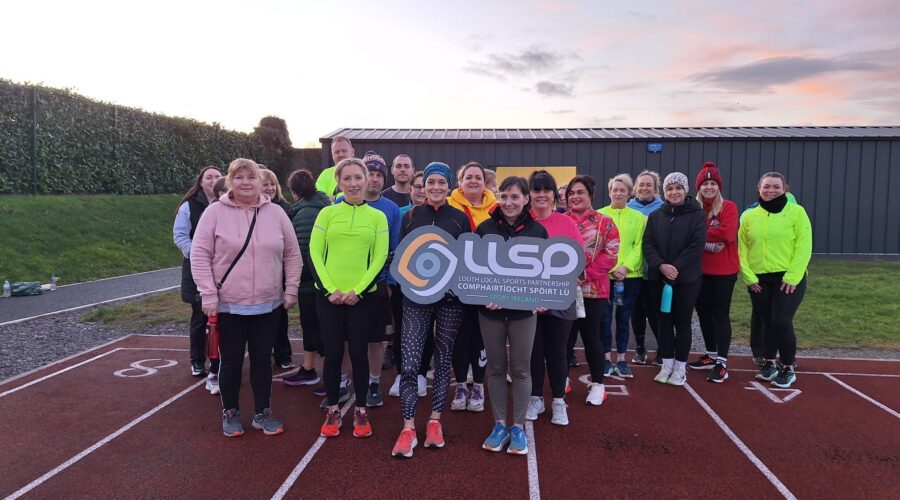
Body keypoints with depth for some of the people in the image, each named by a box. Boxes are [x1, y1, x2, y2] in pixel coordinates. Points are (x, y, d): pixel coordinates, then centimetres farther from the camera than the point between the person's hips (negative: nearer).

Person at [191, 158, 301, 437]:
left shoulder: (276, 213, 1)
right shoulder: (215, 212, -5)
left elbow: (292, 255, 7)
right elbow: (199, 256, -5)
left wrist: (291, 290, 3)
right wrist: (208, 295, -11)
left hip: (268, 304, 2)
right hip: (228, 305, -2)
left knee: (262, 359, 12)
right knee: (231, 361, 11)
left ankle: (263, 413, 27)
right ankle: (230, 413, 29)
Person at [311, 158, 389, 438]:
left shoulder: (377, 217, 4)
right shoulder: (327, 213, 4)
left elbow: (380, 257, 0)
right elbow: (314, 252, 0)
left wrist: (358, 289, -10)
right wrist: (329, 289, -10)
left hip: (362, 296, 0)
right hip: (328, 295, 0)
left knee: (359, 353, 5)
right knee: (333, 353, 6)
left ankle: (361, 412, 20)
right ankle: (332, 411, 20)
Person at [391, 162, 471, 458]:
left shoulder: (460, 218, 4)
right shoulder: (410, 216, 6)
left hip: (450, 299, 0)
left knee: (443, 361, 9)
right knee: (409, 363, -8)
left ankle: (435, 422, 22)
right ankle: (408, 428, 2)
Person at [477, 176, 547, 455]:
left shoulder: (537, 230, 0)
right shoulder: (485, 228, 0)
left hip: (524, 307, -1)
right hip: (490, 308, 1)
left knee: (521, 369, 6)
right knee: (496, 368, 10)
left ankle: (518, 427, 19)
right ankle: (499, 424, 23)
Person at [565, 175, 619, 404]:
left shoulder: (604, 222, 2)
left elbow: (611, 255, -5)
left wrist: (586, 274, -15)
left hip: (593, 290, -2)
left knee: (591, 337, 4)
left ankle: (597, 384, 20)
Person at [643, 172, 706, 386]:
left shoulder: (697, 215, -1)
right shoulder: (655, 216, 8)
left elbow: (696, 246, -10)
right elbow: (648, 244, 0)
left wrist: (676, 267, -18)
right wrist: (661, 265, -16)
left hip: (686, 279, -3)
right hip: (659, 278, 3)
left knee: (682, 322, 4)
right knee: (664, 322, 8)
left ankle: (680, 367, 16)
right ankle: (666, 365, 19)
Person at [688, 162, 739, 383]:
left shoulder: (728, 207, -5)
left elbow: (727, 234, -20)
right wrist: (711, 239, -17)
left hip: (723, 271, -5)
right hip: (700, 270, 5)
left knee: (720, 315, -2)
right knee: (703, 313, 13)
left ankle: (722, 363, 3)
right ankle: (711, 355, 28)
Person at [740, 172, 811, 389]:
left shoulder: (796, 212, -3)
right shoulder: (750, 216, 7)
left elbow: (803, 247, -8)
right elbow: (742, 248, 6)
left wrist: (792, 277, -14)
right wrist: (748, 276, -4)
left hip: (788, 278, -3)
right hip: (758, 280, 3)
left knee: (781, 322, -8)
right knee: (768, 322, 11)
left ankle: (788, 369, 10)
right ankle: (770, 363, 27)